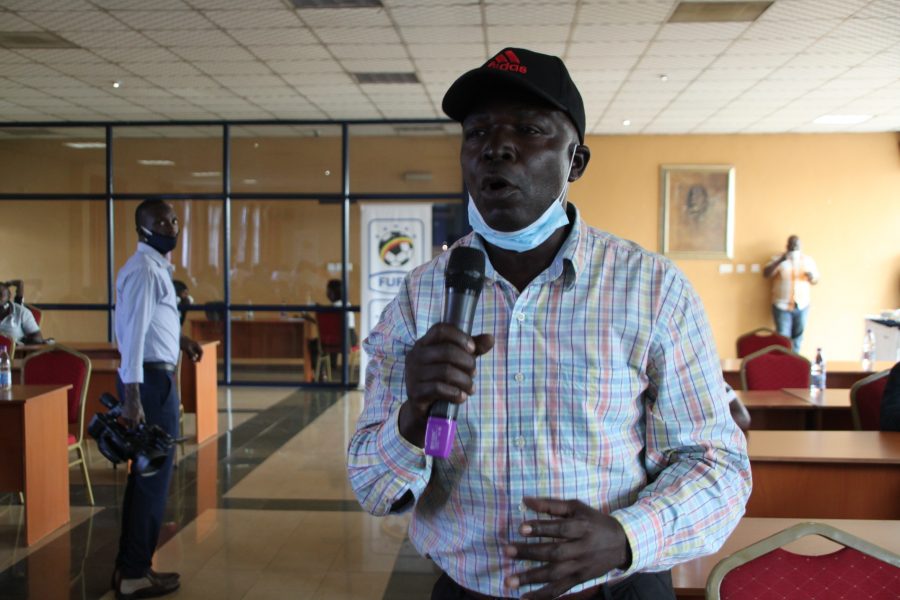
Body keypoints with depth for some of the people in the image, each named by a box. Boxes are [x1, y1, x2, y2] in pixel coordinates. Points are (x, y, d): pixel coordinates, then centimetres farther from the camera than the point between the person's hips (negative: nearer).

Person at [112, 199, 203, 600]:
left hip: (154, 377, 11)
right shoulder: (145, 270, -16)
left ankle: (128, 566, 25)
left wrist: (180, 340, 20)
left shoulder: (155, 266, 16)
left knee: (145, 474, 16)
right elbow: (133, 331, -25)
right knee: (154, 477, -3)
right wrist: (132, 395, -31)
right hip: (151, 380, -11)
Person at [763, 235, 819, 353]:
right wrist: (780, 261, -28)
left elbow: (816, 281, 9)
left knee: (797, 337, 12)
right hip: (782, 306, -3)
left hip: (802, 306, 3)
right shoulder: (778, 259, -4)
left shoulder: (808, 260, 5)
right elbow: (766, 274, -17)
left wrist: (811, 277, -15)